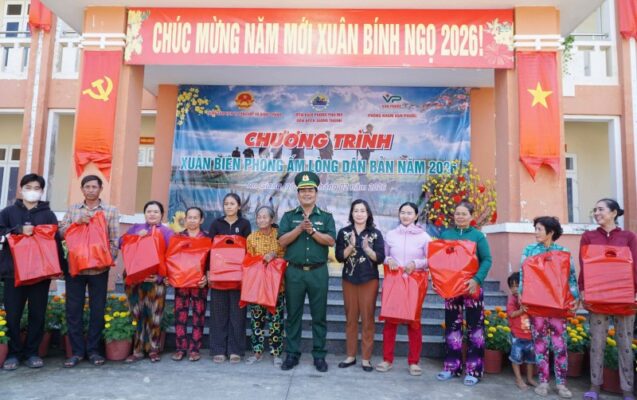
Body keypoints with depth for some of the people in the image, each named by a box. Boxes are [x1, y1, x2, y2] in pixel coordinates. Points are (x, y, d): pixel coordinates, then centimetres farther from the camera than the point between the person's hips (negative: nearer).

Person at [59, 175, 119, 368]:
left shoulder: (111, 211, 3)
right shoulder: (72, 209, 11)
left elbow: (114, 239, 1)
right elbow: (61, 232, 3)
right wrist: (76, 222, -13)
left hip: (99, 268, -2)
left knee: (97, 309, 5)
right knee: (73, 309, 5)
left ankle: (93, 350, 18)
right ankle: (77, 350, 16)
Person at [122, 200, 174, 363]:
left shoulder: (167, 232, 7)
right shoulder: (135, 228, 16)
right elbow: (121, 243, 4)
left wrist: (161, 274, -14)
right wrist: (136, 236, -10)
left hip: (156, 280, -2)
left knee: (154, 317, -2)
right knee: (137, 315, 2)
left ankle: (153, 350, 11)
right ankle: (137, 350, 11)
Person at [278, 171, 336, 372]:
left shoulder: (326, 217, 7)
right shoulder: (289, 216, 8)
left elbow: (331, 240, -6)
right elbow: (282, 241, -4)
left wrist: (312, 231, -16)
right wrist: (299, 228, -15)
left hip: (318, 272, 0)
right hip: (294, 271, 1)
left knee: (319, 315, 6)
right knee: (293, 315, 8)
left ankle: (319, 355, 18)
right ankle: (292, 354, 19)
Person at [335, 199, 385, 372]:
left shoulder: (375, 233, 0)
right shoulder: (344, 232, 3)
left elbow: (380, 258, -5)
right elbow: (339, 256, -3)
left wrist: (367, 249, -21)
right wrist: (351, 246, -17)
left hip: (369, 280, -1)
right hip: (349, 280, 2)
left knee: (367, 318, 2)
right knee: (350, 318, 9)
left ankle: (366, 358, 11)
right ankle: (351, 355, 20)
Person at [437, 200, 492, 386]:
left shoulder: (478, 235, -1)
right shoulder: (445, 234, 7)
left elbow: (487, 260, -7)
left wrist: (477, 279, -21)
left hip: (472, 287, -3)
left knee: (474, 328, 1)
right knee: (452, 327, 9)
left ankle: (473, 370, 10)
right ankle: (452, 366, 21)